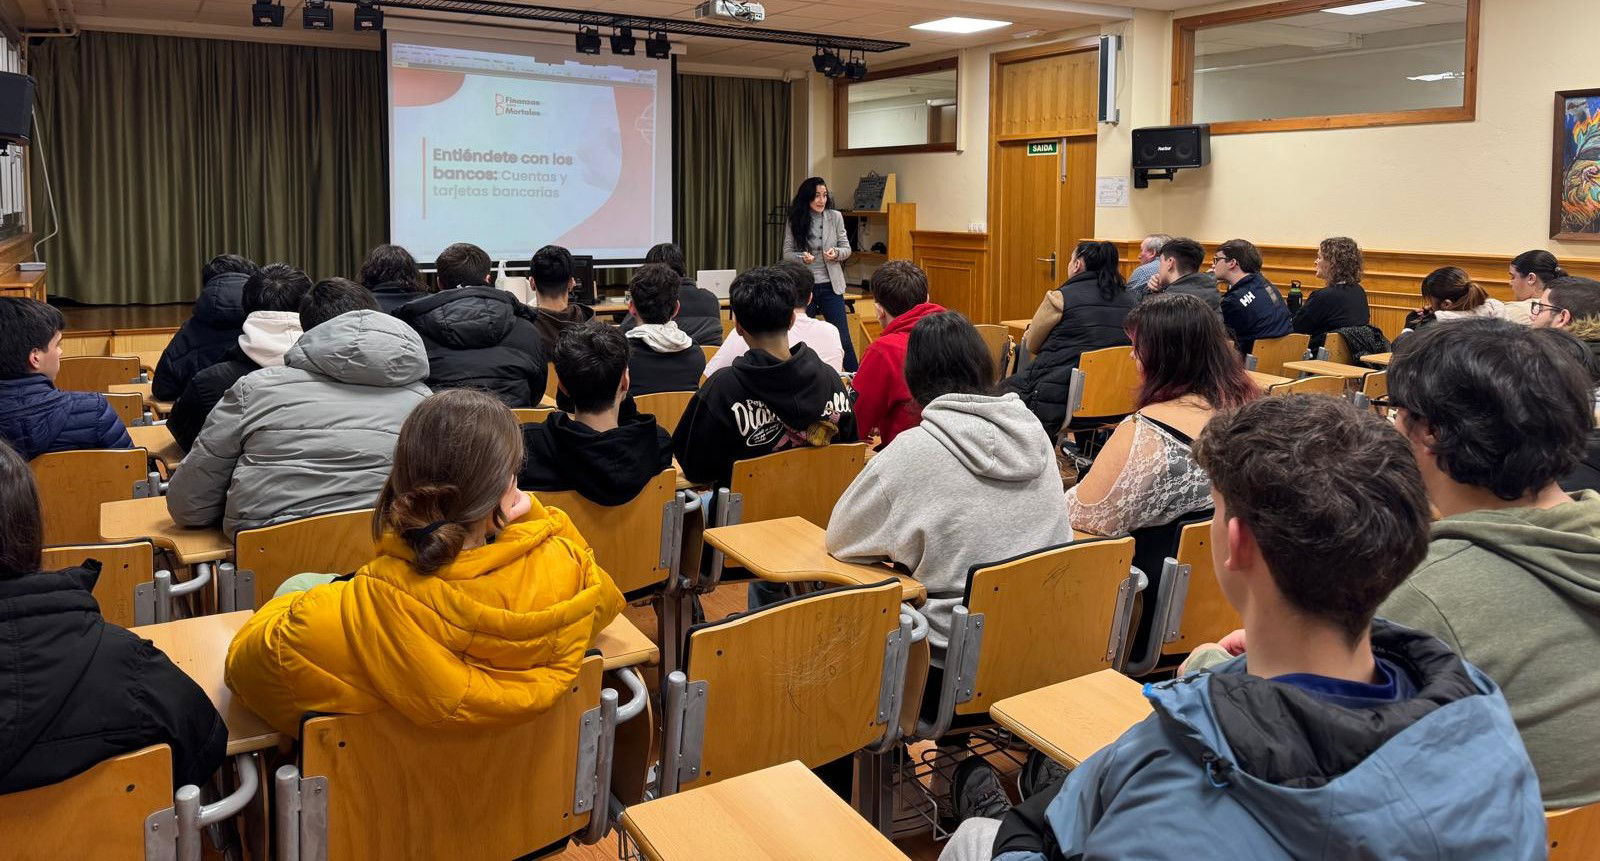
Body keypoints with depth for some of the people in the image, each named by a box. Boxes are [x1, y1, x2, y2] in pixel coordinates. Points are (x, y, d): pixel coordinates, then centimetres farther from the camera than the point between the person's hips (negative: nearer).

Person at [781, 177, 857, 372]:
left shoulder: (835, 217, -1)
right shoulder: (795, 220, -2)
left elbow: (846, 248, 4)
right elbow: (787, 253, 1)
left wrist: (836, 253, -18)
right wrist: (801, 258, -20)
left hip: (830, 286, 0)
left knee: (842, 338, 1)